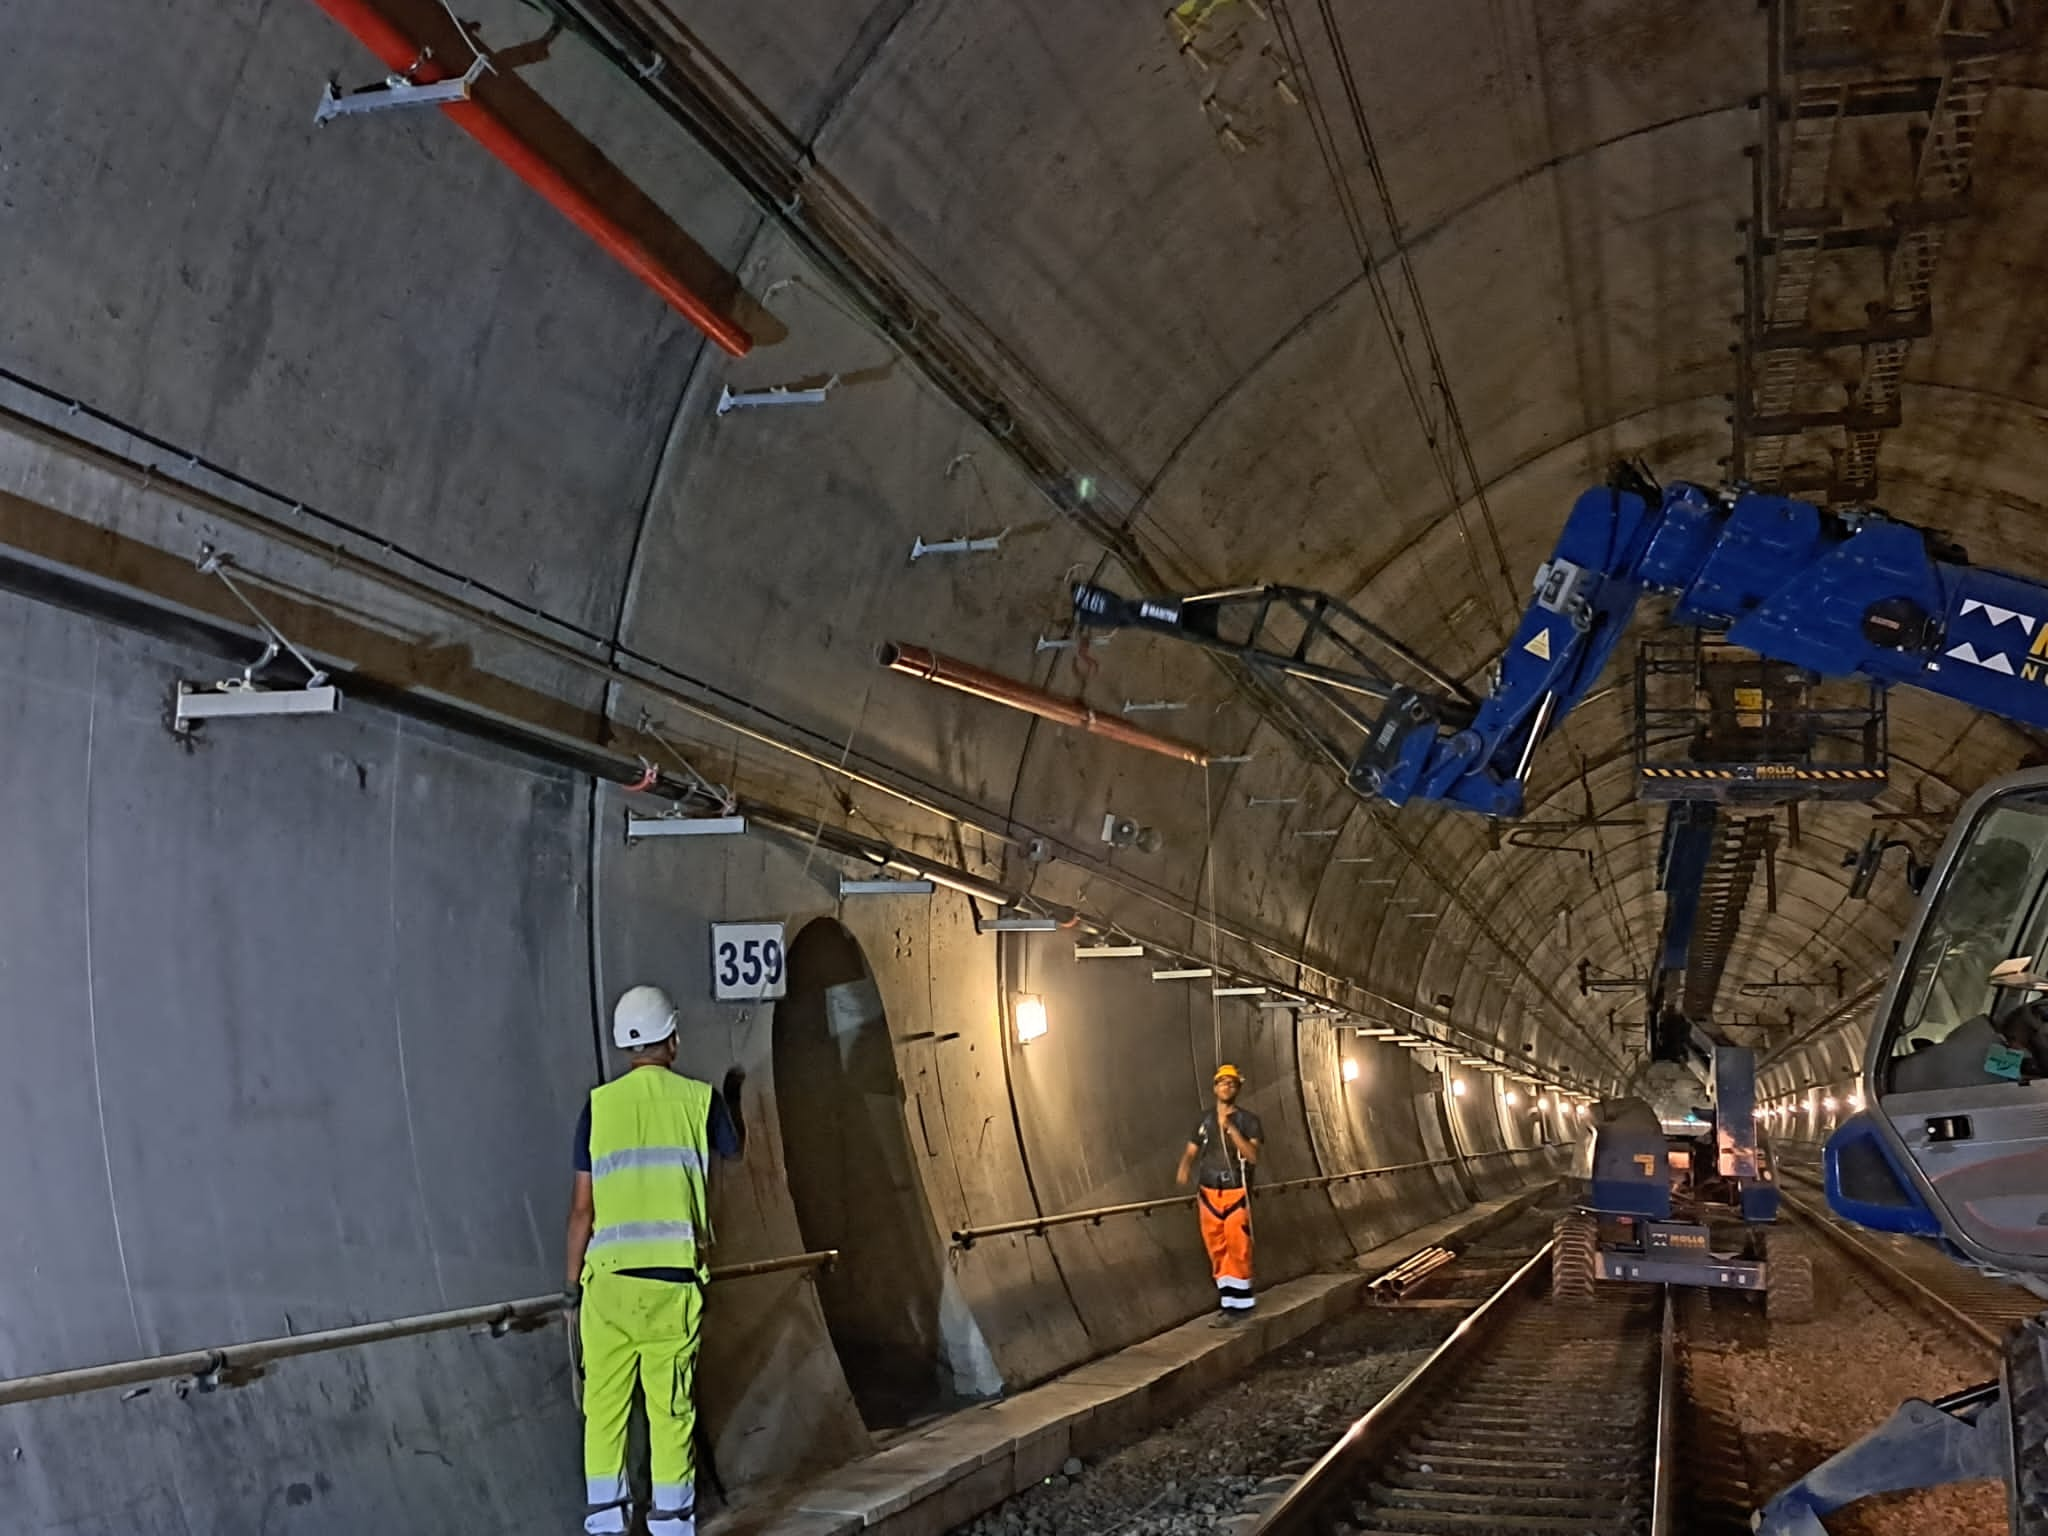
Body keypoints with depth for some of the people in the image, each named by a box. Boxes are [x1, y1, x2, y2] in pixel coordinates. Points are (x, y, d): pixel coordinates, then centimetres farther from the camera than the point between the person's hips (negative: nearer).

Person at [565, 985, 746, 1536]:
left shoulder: (599, 1104, 3)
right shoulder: (699, 1098, 3)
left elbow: (582, 1206, 3)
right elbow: (735, 1150, 25)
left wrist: (574, 1288, 11)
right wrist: (733, 1098, 44)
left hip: (609, 1277, 1)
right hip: (673, 1279, -1)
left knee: (604, 1404, 8)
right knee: (671, 1408, 3)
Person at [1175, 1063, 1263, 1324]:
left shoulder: (1248, 1120, -2)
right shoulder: (1206, 1122, 10)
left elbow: (1253, 1156, -13)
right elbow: (1191, 1152, 8)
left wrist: (1231, 1129, -22)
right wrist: (1183, 1171, -14)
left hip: (1236, 1194, -4)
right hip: (1208, 1194, 4)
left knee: (1237, 1250, -6)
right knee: (1216, 1250, 6)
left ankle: (1237, 1304, -2)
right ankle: (1227, 1296, 16)